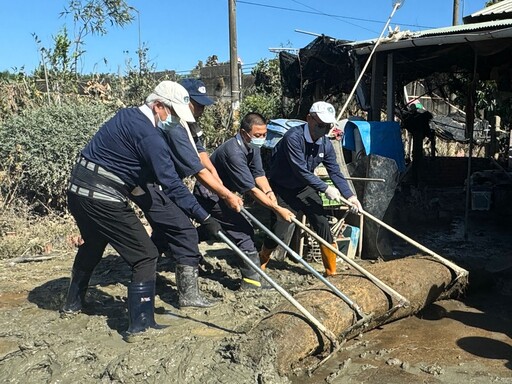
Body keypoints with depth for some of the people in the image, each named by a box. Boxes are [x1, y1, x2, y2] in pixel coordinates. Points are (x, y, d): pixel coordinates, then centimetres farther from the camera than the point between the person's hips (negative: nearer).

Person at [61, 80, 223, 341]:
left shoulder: (127, 116, 11)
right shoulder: (148, 135, -17)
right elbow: (172, 184, -20)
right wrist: (204, 218, -18)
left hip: (78, 189, 10)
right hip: (103, 198, -10)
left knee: (92, 246, 31)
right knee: (145, 255, -2)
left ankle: (73, 303, 48)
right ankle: (140, 325, 0)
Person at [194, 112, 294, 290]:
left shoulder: (252, 147, -3)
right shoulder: (234, 152, -31)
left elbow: (258, 173, -4)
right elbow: (251, 189, -32)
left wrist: (269, 191, -24)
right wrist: (278, 209, -32)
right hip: (210, 195, -10)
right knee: (243, 231, -15)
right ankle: (252, 281, -11)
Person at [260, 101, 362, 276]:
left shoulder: (326, 144, -8)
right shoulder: (294, 137, -28)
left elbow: (335, 172, -4)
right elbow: (301, 171, -30)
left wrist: (350, 196, -15)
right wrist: (325, 188, -27)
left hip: (305, 189, 5)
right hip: (282, 189, -5)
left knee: (322, 225, -4)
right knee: (278, 231, -5)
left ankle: (331, 271, 9)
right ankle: (260, 263, 24)